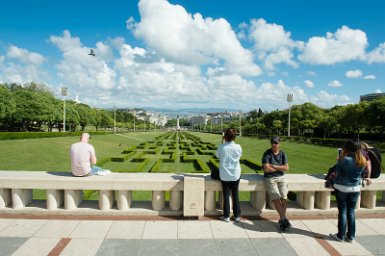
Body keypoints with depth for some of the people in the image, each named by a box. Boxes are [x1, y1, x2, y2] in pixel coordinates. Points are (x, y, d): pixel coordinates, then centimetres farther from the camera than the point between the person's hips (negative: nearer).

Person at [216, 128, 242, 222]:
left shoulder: (222, 147, -15)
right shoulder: (238, 147, -12)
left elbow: (217, 155, 3)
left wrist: (222, 143, 2)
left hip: (224, 175, -1)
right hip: (235, 174, 1)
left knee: (226, 195, 10)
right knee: (235, 195, 14)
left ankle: (226, 216, 17)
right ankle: (237, 216, 22)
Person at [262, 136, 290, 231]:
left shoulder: (282, 154, 8)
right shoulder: (267, 154, -4)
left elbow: (286, 168, -1)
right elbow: (266, 169, -14)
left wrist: (274, 166, -10)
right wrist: (280, 168, -5)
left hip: (281, 178, 3)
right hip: (269, 178, -3)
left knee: (284, 197, -14)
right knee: (276, 198, -19)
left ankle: (281, 220, -5)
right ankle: (284, 219, -14)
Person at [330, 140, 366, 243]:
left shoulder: (344, 159, -17)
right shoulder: (362, 161, 0)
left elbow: (336, 173, -11)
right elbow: (361, 173, 11)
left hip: (342, 187, -4)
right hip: (355, 188, 4)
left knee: (342, 211, 6)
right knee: (351, 212, 14)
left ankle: (341, 236, 14)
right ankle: (350, 236, 21)